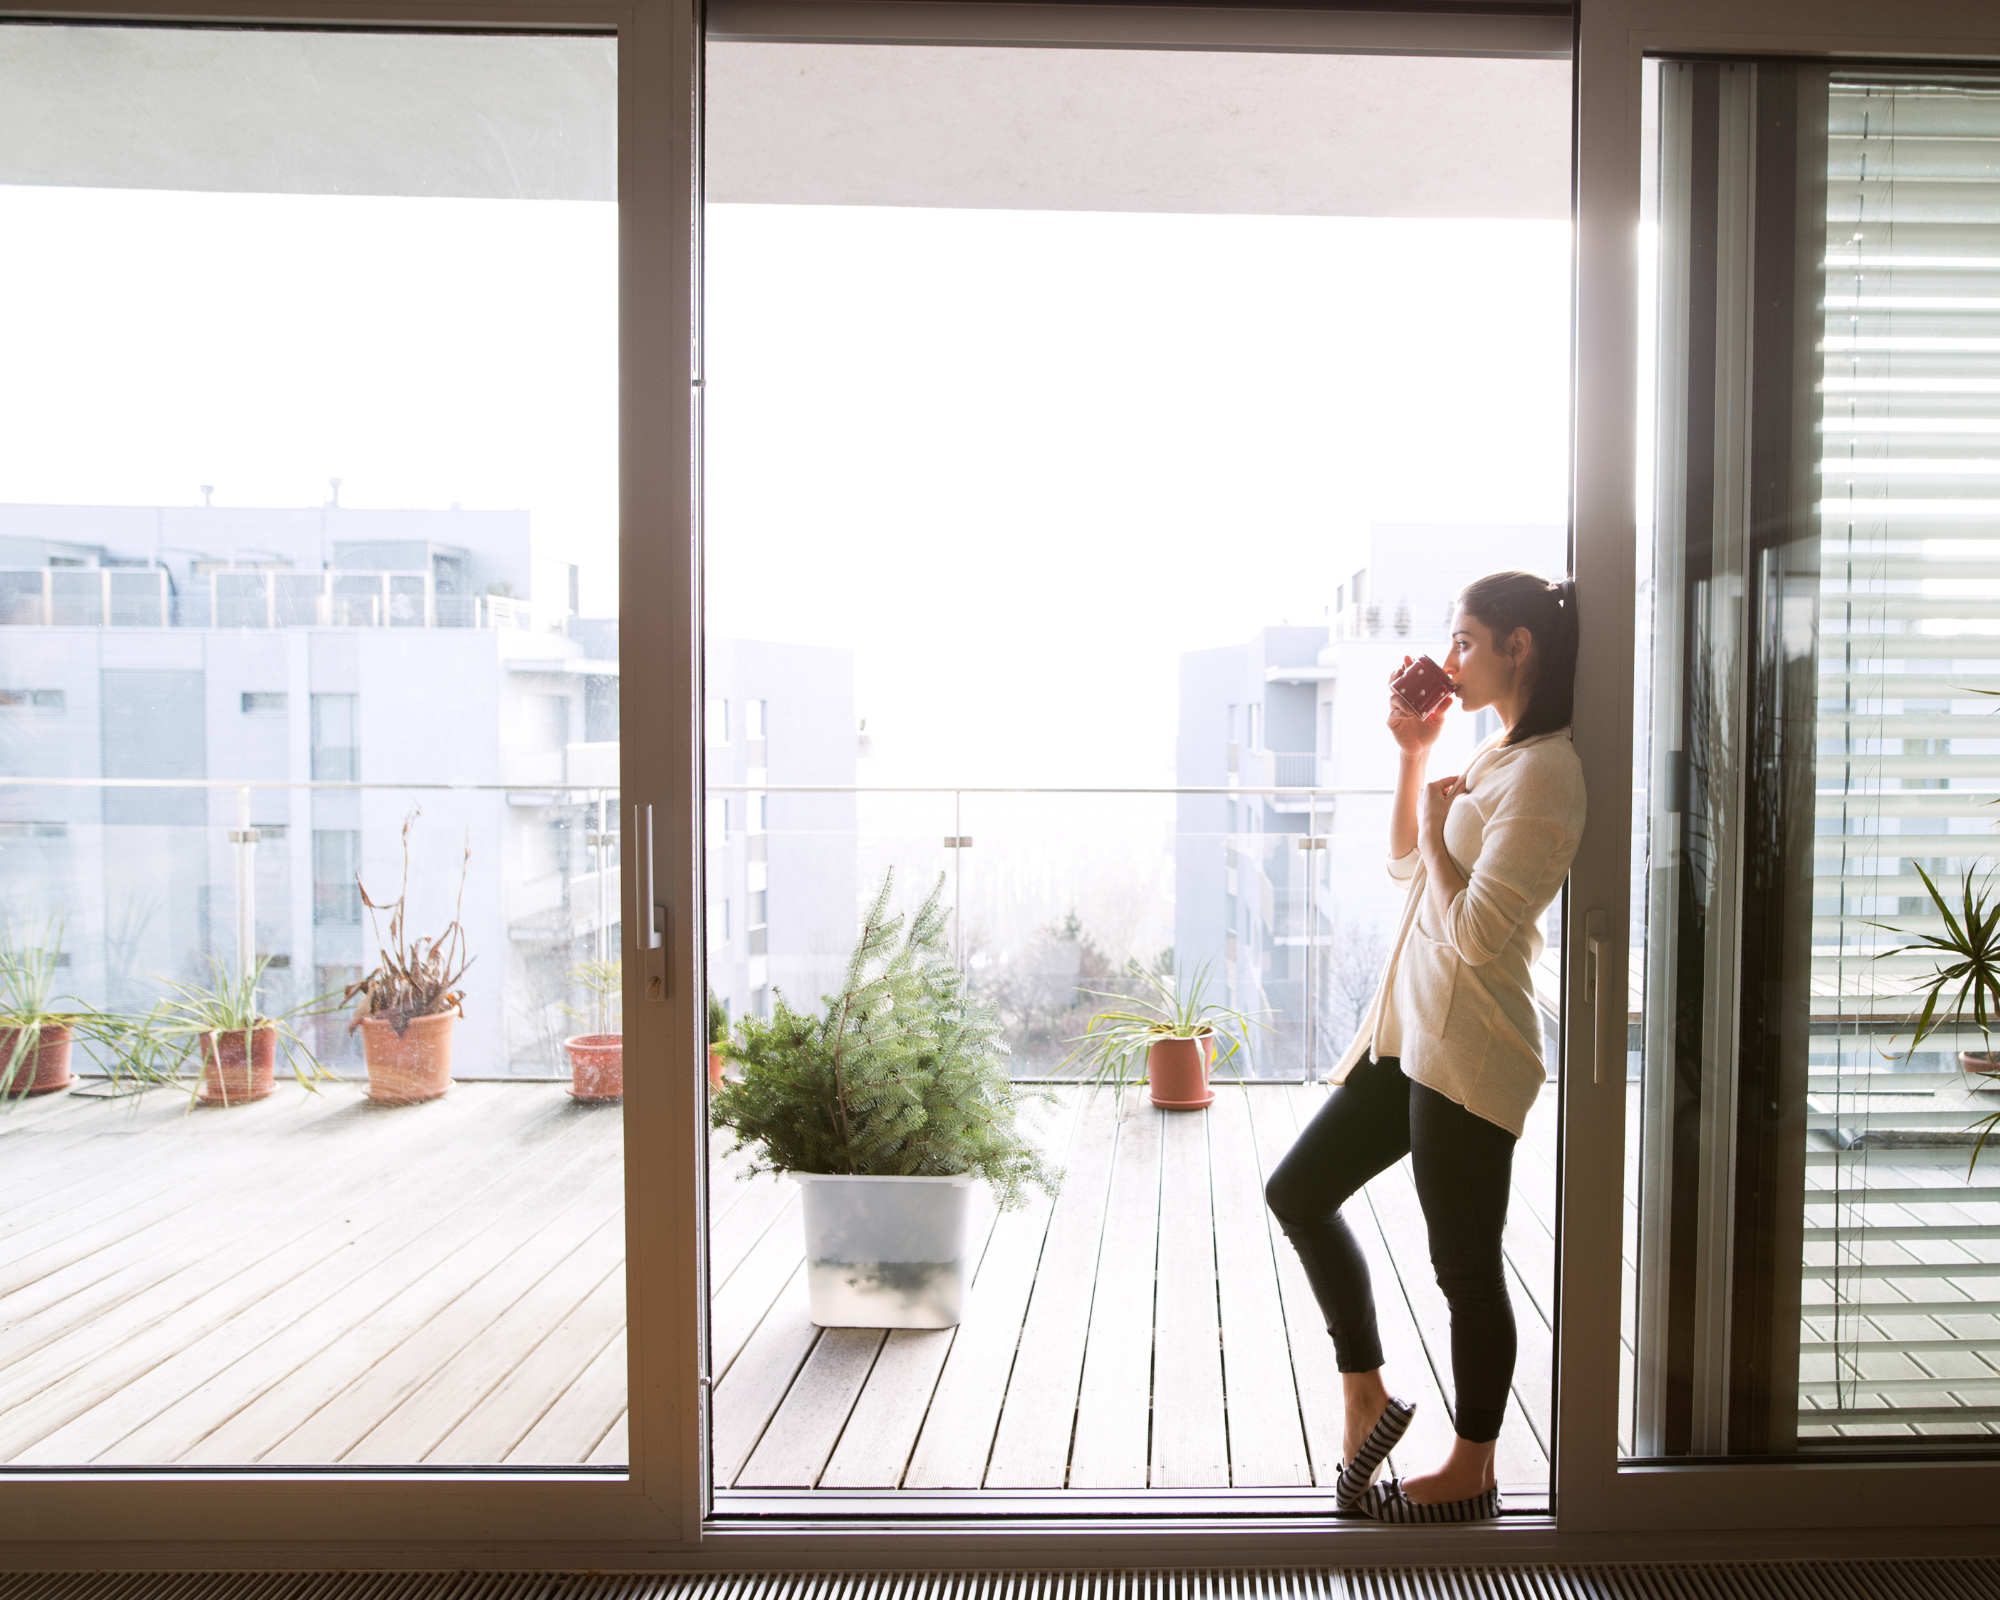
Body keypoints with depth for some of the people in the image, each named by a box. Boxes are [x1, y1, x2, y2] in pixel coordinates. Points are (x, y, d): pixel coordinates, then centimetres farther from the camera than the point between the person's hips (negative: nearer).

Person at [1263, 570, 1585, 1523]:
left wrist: (1438, 823, -9)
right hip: (1410, 1034, 10)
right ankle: (1366, 1398, 25)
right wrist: (1413, 754, 14)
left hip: (1467, 1054, -10)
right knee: (1298, 1193, 13)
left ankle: (1472, 1470, 26)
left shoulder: (1544, 770, -17)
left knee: (1465, 1268, 5)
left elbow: (1475, 932, -23)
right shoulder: (1493, 756, 14)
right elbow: (1406, 866, 23)